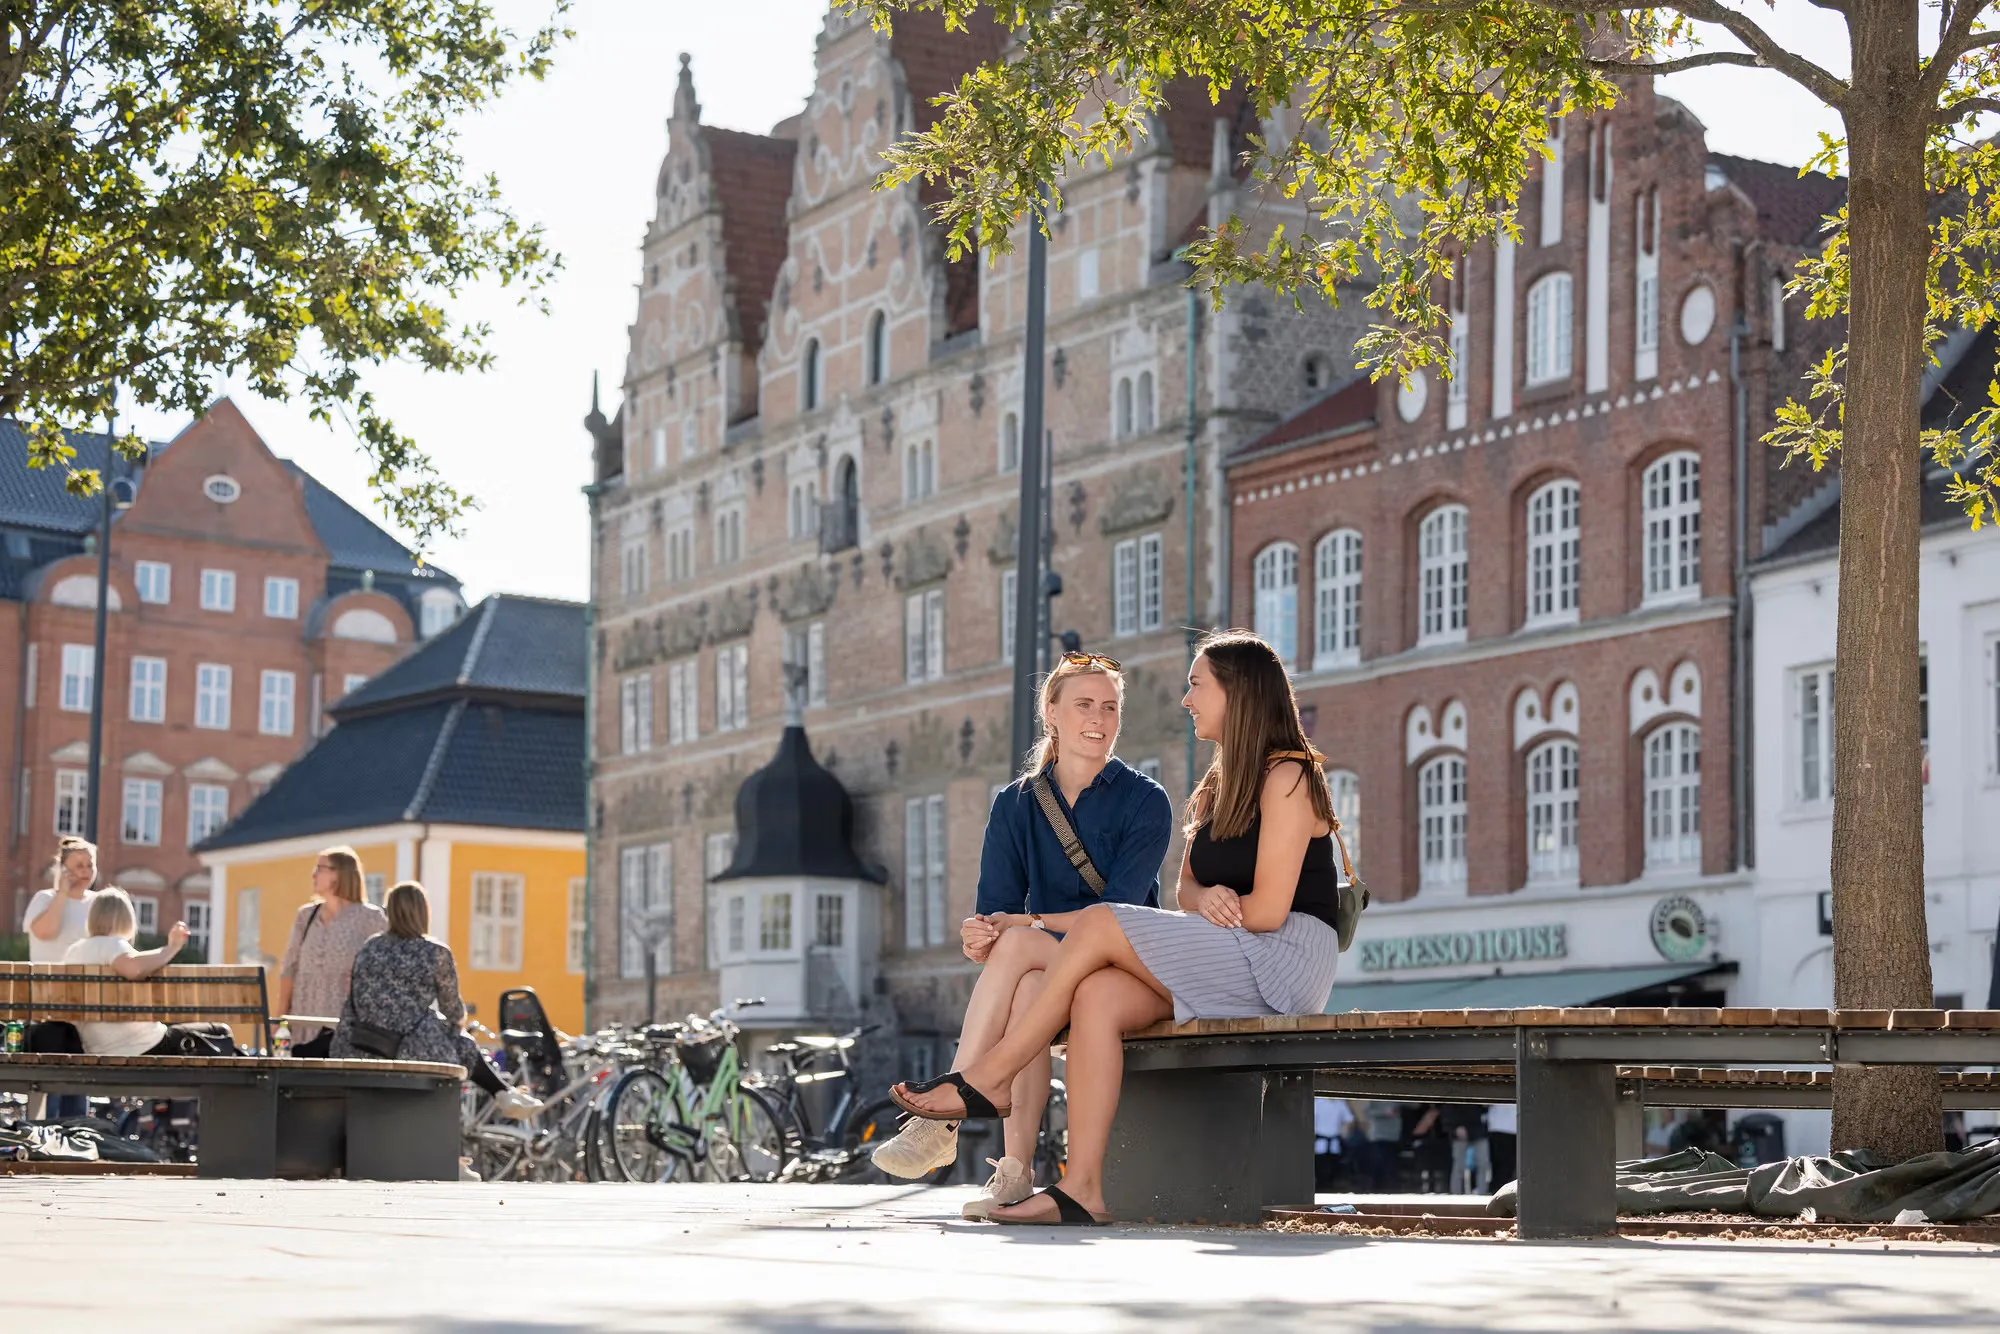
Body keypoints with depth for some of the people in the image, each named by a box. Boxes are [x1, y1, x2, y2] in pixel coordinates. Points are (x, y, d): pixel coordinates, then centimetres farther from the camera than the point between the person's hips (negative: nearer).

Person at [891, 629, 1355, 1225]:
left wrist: (1218, 910, 2)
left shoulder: (1287, 777, -7)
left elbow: (1268, 910, -15)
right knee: (1097, 997, -21)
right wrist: (1207, 900, -9)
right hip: (1229, 965, 8)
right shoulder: (1217, 786, 22)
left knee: (1098, 925, -19)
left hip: (1287, 957, -8)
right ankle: (1082, 1188, -30)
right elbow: (1186, 887, 14)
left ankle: (989, 1078, -11)